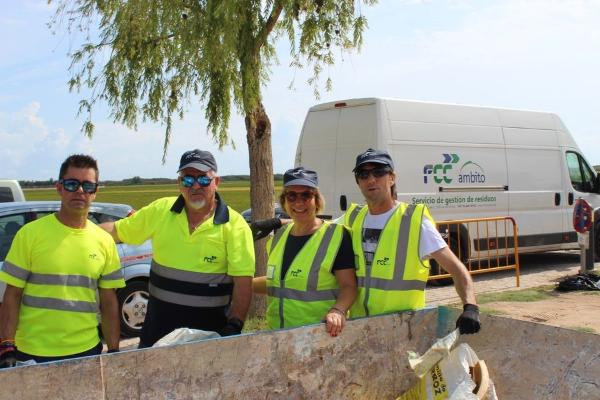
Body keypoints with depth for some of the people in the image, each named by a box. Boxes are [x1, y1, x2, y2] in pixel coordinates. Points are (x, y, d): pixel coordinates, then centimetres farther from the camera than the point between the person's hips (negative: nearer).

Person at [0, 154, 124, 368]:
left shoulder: (105, 242, 4)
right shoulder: (30, 234, -5)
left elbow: (109, 302, 8)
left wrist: (114, 351, 6)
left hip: (87, 351, 3)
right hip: (32, 354, -2)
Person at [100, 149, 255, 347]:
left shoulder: (234, 225, -9)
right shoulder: (160, 210, 1)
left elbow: (243, 281, -14)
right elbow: (116, 230, 13)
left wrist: (235, 325, -24)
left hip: (210, 330, -3)